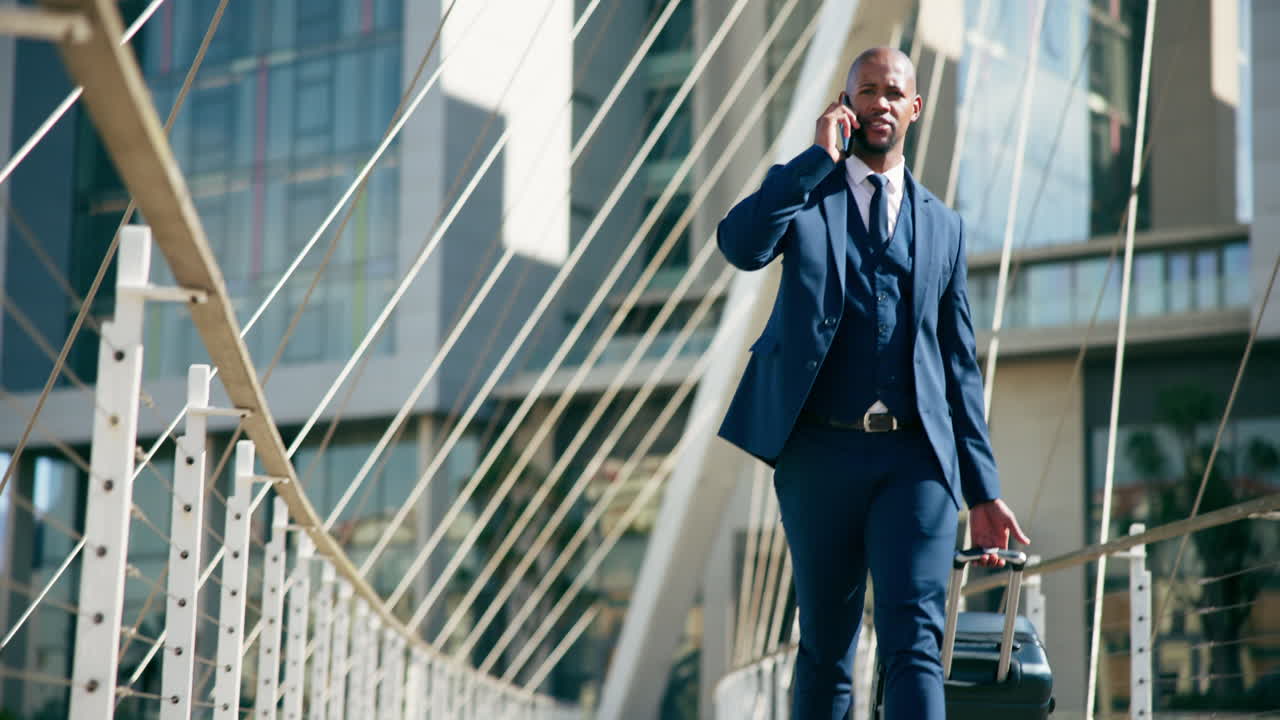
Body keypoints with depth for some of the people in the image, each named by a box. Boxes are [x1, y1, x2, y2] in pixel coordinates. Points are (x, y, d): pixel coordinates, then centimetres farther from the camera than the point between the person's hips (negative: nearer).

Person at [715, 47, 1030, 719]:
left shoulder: (942, 225, 16)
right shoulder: (804, 192, 9)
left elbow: (959, 366, 16)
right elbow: (739, 244, -15)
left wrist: (983, 491, 11)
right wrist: (818, 156, -11)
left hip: (915, 459, 1)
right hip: (820, 454, -1)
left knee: (914, 640, -12)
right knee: (825, 646, 7)